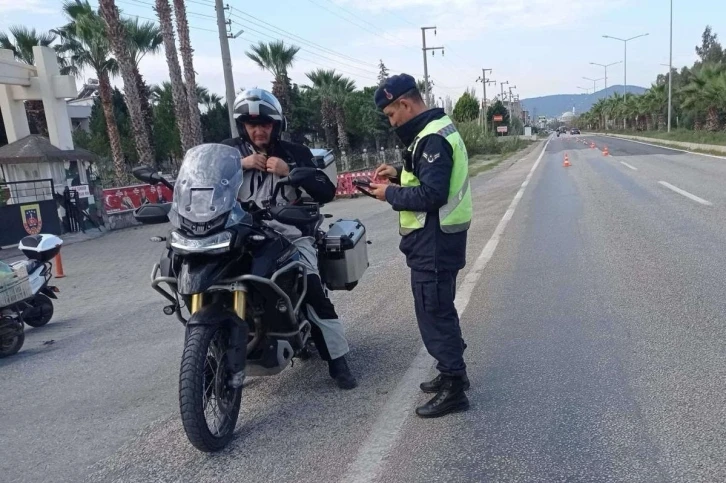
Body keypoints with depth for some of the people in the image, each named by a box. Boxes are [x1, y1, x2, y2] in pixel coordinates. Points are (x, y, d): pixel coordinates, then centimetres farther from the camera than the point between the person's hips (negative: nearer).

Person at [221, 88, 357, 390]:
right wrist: (239, 164, -12)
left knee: (314, 290, -16)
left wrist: (289, 171, -11)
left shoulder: (295, 153, 7)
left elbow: (327, 193, 0)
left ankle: (338, 361, -4)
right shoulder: (229, 150, 10)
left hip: (288, 231, -1)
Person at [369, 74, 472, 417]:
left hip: (434, 241, -11)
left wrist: (390, 194, -14)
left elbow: (431, 194, -27)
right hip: (437, 237, 11)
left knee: (433, 312, -2)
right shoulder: (436, 129, 13)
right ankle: (453, 371, 33)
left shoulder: (432, 139, -20)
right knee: (439, 309, 20)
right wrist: (399, 174, 10)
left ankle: (453, 389, 9)